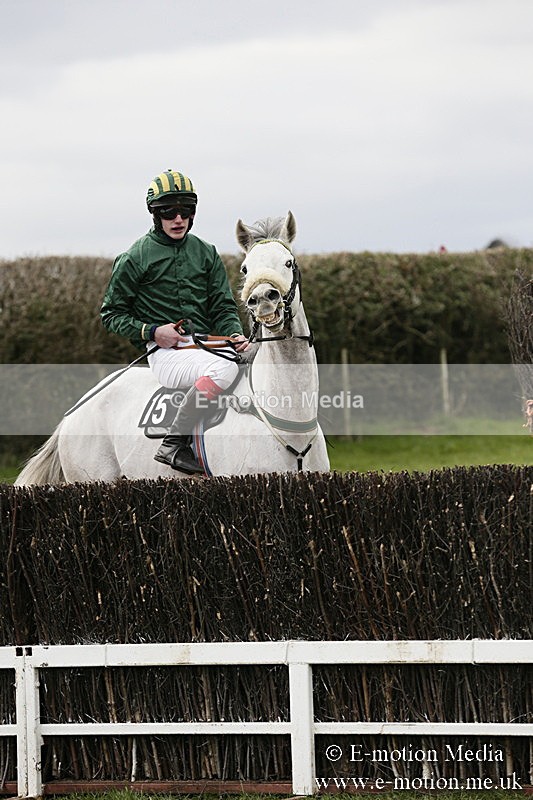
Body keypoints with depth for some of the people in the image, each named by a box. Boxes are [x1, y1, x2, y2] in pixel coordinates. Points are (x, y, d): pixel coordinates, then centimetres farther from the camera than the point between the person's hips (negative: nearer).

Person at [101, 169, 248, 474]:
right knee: (224, 369, -35)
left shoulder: (206, 253, 15)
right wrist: (151, 332, -10)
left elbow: (223, 307, 15)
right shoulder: (135, 259, 1)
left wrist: (235, 335, -7)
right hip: (167, 353, -6)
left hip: (207, 344, 6)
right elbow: (112, 314, 5)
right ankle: (175, 444, -29)